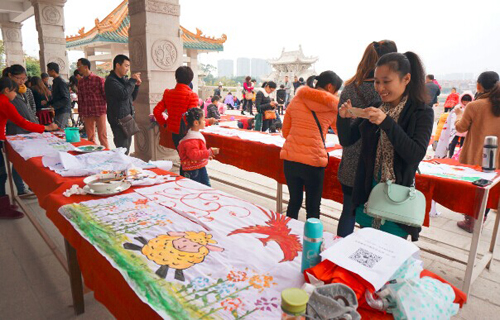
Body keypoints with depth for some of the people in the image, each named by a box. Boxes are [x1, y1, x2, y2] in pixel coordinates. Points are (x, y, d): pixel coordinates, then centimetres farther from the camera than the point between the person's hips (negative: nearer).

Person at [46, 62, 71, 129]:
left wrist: (54, 106, -19)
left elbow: (66, 99, -19)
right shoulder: (55, 82, 16)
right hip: (58, 111, 9)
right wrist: (49, 103, 10)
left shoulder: (62, 82, -13)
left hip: (63, 112, -9)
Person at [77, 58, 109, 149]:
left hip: (100, 111, -5)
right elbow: (80, 99, 16)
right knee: (90, 138, 8)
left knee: (102, 136, -1)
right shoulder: (80, 82, 11)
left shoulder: (99, 79, -5)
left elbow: (105, 94, -3)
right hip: (87, 113, 5)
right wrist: (80, 113, 14)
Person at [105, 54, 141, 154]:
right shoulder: (111, 81, -11)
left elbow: (132, 98, 20)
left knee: (126, 148, 13)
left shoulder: (124, 79, 15)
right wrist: (132, 80, -13)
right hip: (119, 120, -9)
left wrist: (136, 85, 5)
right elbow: (124, 94, -25)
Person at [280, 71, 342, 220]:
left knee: (294, 202, 20)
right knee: (313, 209, 10)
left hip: (290, 158, 5)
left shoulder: (296, 99, 13)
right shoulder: (332, 103, 1)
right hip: (313, 160, -4)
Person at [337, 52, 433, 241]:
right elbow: (346, 140, 5)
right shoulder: (374, 109, 3)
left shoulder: (421, 113, -8)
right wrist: (343, 118, -15)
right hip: (368, 190, 4)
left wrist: (386, 122, -29)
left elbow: (416, 155, -21)